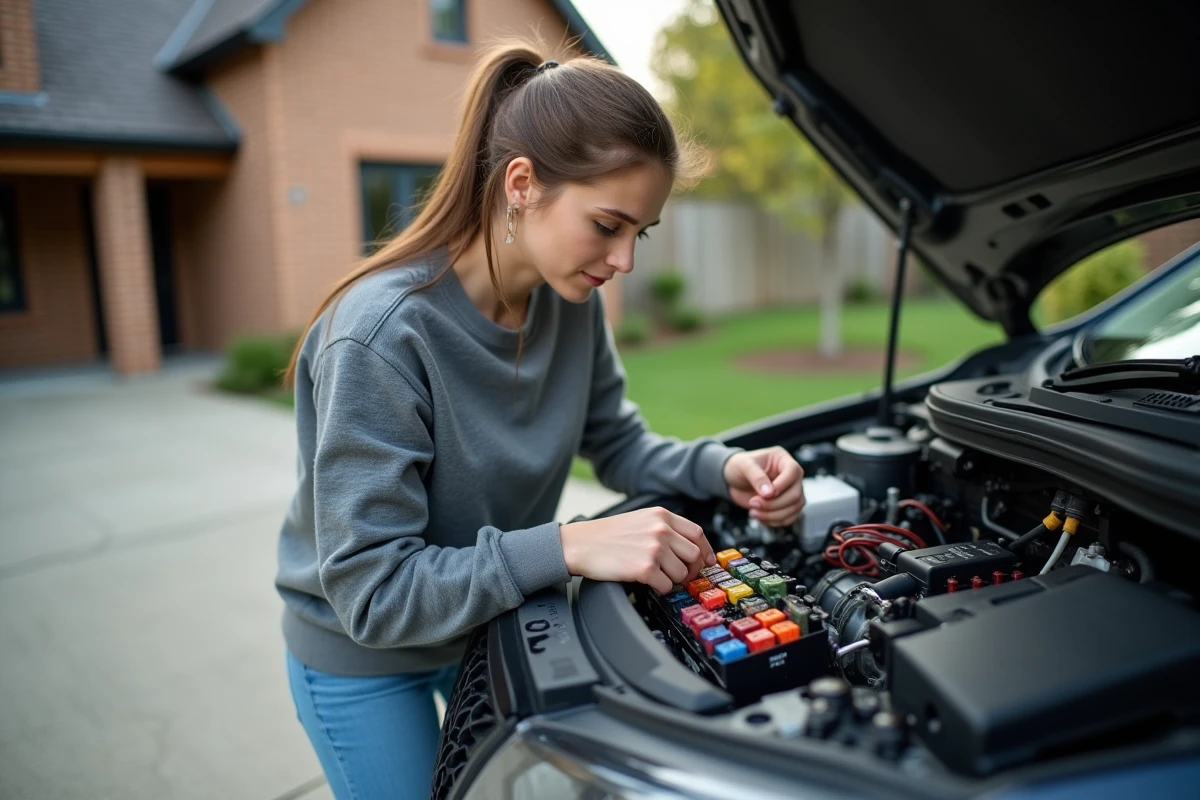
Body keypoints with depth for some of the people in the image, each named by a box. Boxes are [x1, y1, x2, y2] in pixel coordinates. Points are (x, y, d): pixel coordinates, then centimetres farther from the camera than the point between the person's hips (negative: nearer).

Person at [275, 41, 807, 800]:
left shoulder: (572, 302, -15)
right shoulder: (380, 337, -34)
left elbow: (618, 444, -1)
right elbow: (371, 592, -32)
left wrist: (722, 467, -20)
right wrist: (569, 547, -42)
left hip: (497, 624, 6)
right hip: (365, 658, -5)